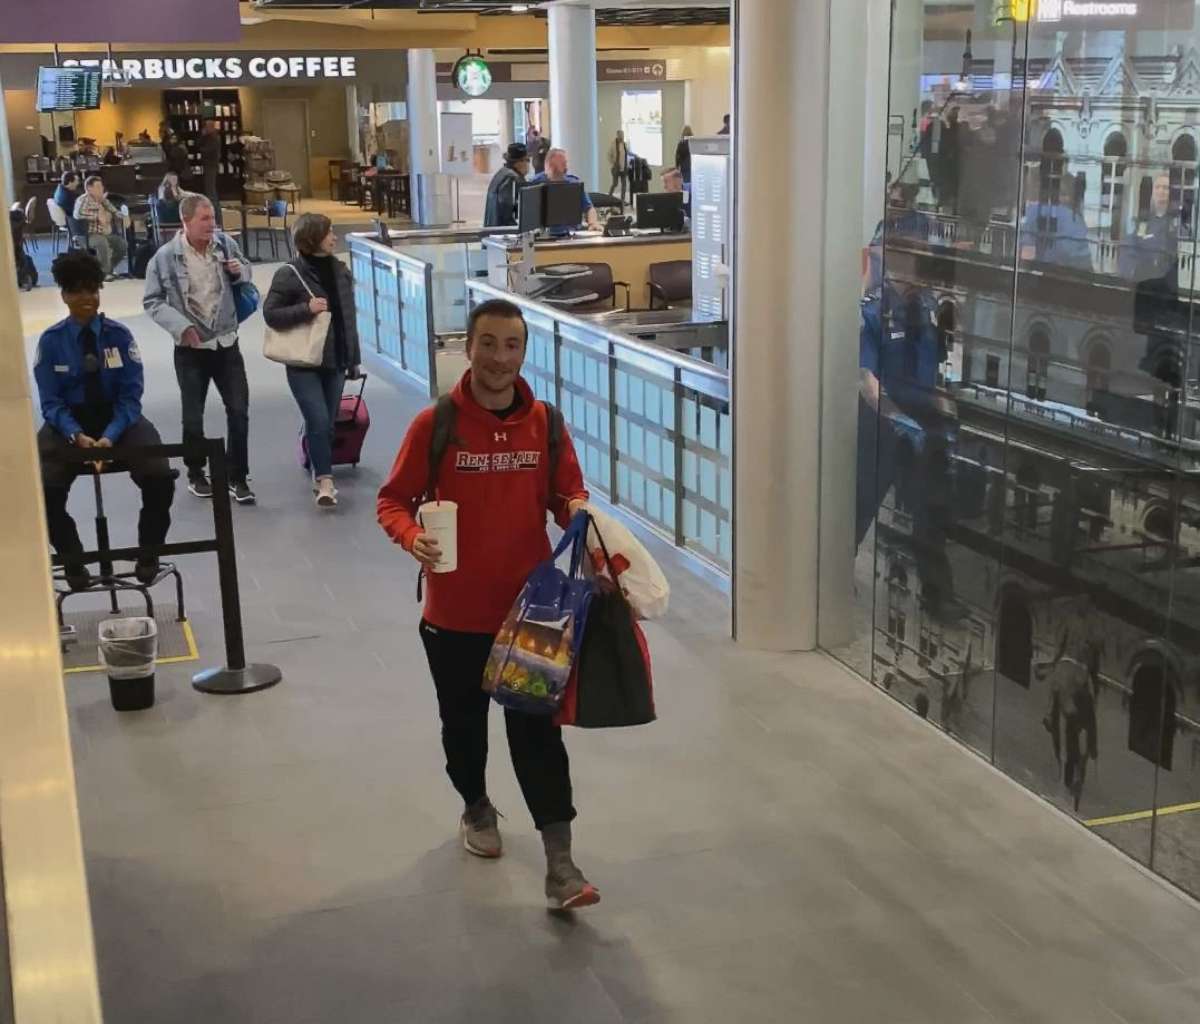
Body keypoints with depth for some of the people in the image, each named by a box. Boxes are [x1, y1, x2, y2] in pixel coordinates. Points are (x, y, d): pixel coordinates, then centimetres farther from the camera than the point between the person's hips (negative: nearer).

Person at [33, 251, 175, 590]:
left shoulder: (119, 335, -5)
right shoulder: (51, 341, -5)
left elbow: (131, 395, -7)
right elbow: (51, 402, -4)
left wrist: (110, 436, -23)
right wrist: (77, 435, -23)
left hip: (119, 419, 0)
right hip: (69, 423, 0)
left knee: (160, 478, -25)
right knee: (44, 490, -26)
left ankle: (148, 555, 2)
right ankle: (73, 561, 3)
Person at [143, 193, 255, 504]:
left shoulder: (225, 243, -4)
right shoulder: (166, 257, -13)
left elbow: (246, 272, 14)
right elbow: (152, 301, -6)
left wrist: (239, 271, -10)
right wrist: (180, 325, -19)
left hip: (226, 343, 2)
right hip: (191, 348, -2)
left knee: (239, 411, 2)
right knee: (193, 417, 9)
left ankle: (237, 477, 14)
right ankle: (196, 474, 29)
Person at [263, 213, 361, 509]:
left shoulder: (340, 270, 8)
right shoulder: (290, 274, -10)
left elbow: (348, 317, 13)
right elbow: (270, 314, -10)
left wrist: (353, 359, 14)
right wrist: (306, 309, -22)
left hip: (335, 362, 5)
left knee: (328, 424, 10)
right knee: (319, 422, -13)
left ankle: (319, 475, 23)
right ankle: (325, 480, -6)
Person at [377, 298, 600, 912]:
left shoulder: (544, 422, -2)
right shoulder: (435, 425, -10)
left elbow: (567, 492, 9)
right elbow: (392, 501, -4)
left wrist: (577, 509, -14)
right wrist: (412, 538, -25)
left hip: (531, 608, 1)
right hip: (455, 612, 0)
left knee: (538, 732, -1)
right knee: (464, 723, 18)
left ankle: (559, 863, 1)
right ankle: (476, 807, 46)